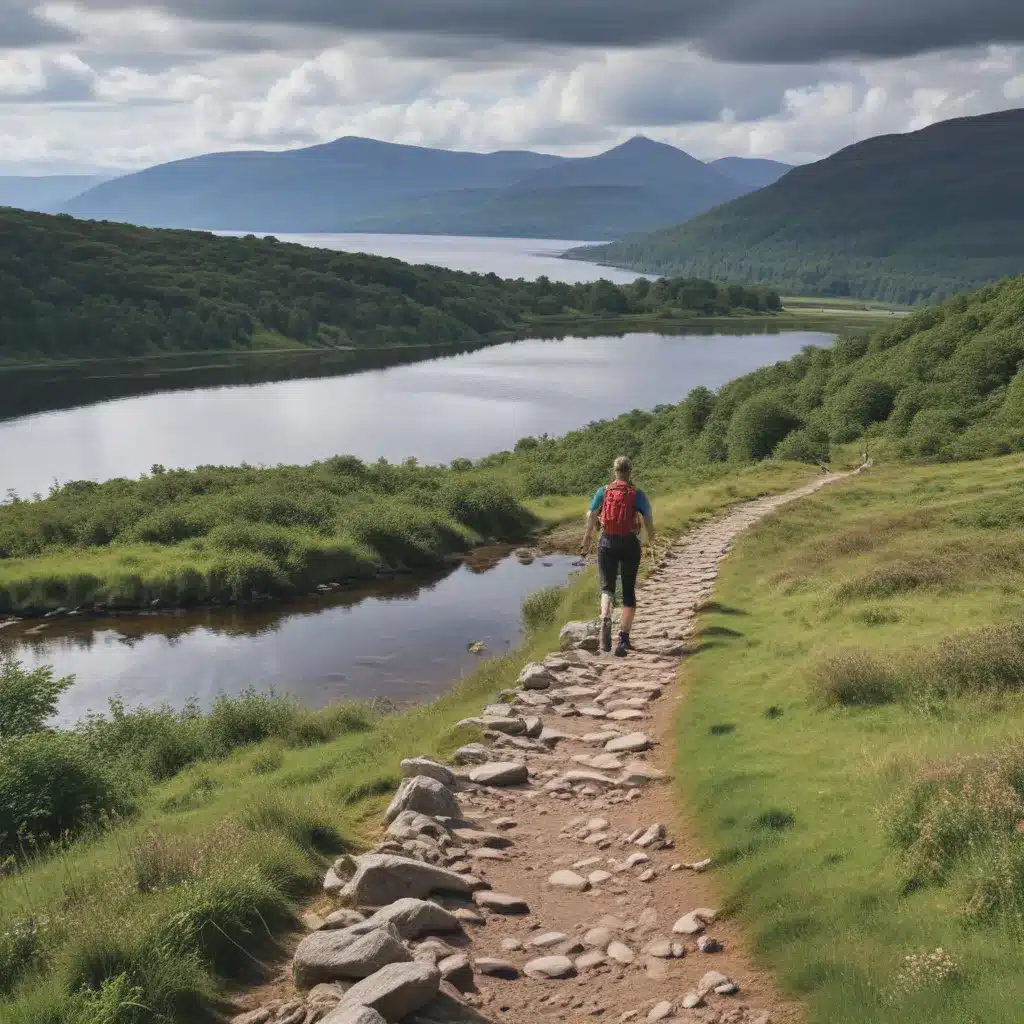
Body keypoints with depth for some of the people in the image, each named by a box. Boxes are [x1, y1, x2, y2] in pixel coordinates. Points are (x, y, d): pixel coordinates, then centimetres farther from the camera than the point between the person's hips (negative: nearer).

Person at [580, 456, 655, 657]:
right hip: (630, 544, 0)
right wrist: (651, 538, 20)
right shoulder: (638, 495, -2)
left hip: (607, 543, 1)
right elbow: (649, 521, -1)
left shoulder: (603, 492, 0)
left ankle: (605, 619, -24)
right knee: (628, 590, 10)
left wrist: (587, 541, 11)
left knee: (607, 587, 8)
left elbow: (591, 518, -2)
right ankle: (623, 638, 7)